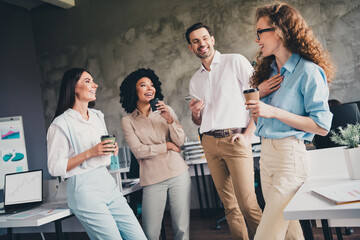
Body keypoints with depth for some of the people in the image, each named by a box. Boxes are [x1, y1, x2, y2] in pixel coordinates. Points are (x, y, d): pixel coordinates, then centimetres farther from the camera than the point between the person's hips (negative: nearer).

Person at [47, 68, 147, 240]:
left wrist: (112, 149, 4)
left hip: (107, 182, 7)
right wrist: (90, 153, -18)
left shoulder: (98, 116, 14)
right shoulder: (61, 124, -8)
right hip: (84, 189, -7)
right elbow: (55, 167, -10)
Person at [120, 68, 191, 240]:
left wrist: (170, 119, -13)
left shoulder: (166, 110, 9)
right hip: (152, 180, -2)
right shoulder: (128, 121, 2)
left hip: (179, 174, 2)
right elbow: (138, 151, -6)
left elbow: (180, 141, 2)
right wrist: (167, 146, -2)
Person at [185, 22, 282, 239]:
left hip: (235, 139, -5)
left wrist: (248, 135, -11)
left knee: (247, 203, -10)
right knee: (230, 205, 8)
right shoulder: (195, 80, 19)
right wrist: (195, 113, 0)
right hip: (210, 142, 5)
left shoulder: (235, 61, 3)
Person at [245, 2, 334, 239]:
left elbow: (322, 126, -13)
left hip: (290, 155, -8)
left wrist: (273, 112, -17)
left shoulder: (308, 71, -9)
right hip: (266, 154, 8)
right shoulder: (270, 70, 13)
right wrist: (256, 104, 0)